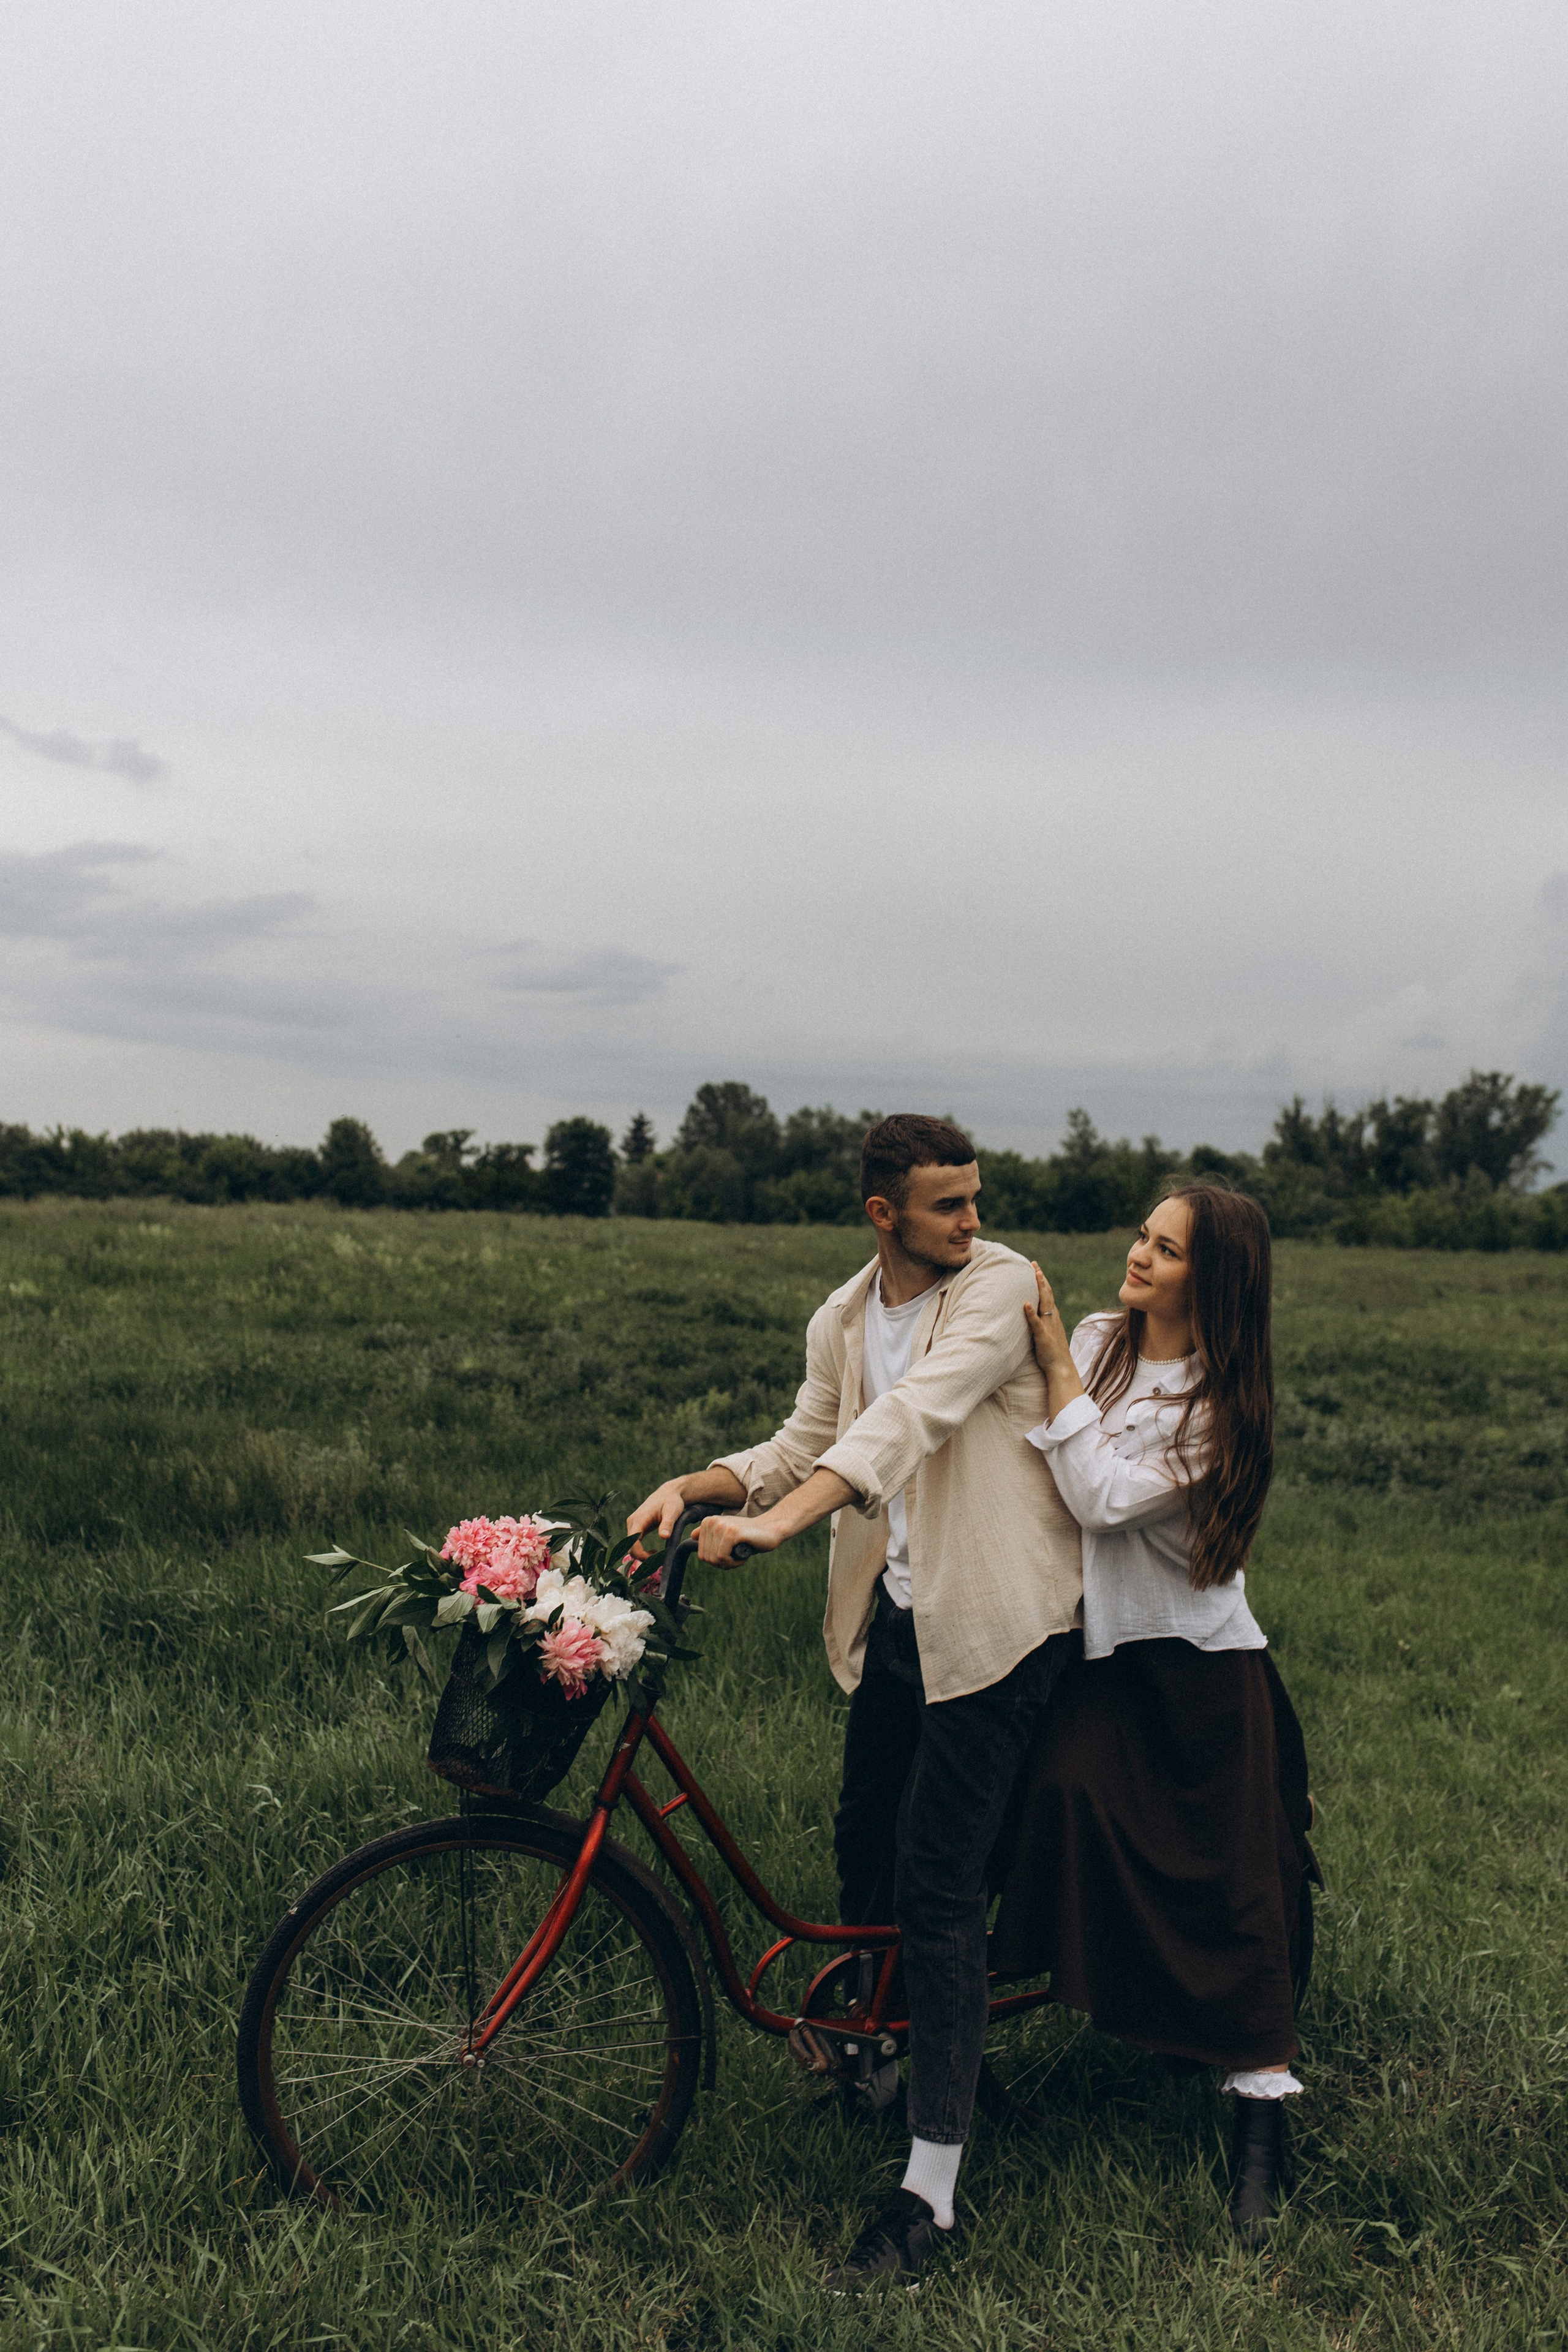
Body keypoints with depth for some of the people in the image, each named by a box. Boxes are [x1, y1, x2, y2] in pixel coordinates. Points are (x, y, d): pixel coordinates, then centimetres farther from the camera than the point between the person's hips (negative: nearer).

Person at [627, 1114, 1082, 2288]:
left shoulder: (1002, 1285, -15)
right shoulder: (843, 1318, 7)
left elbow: (912, 1417, -28)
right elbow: (806, 1444, 5)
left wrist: (778, 1522, -38)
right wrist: (698, 1485, -14)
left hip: (991, 1620, -6)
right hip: (892, 1614, 7)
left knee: (938, 1885, -7)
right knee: (864, 1846, 19)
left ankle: (932, 2188, 5)